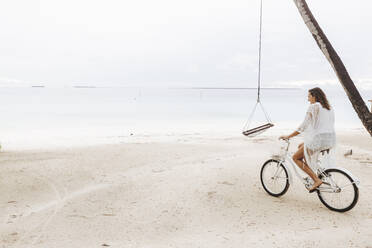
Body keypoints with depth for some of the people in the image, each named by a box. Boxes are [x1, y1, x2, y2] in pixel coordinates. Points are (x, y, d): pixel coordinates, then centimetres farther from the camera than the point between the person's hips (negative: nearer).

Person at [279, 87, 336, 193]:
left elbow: (303, 126, -8)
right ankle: (312, 172, 20)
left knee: (296, 157, 7)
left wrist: (288, 136, 0)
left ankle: (316, 180, -4)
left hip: (318, 139, -9)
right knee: (301, 146, 28)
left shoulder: (313, 107, -7)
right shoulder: (329, 108, 17)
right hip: (330, 140, 9)